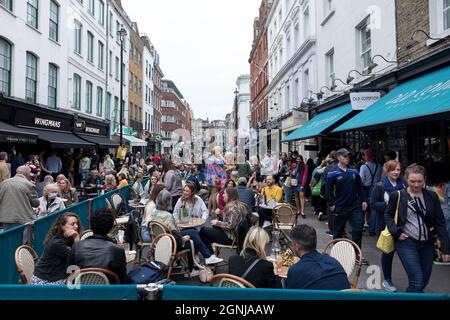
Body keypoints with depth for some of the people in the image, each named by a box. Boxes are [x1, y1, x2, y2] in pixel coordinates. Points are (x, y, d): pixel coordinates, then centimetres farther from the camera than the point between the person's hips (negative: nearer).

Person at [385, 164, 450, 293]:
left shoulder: (432, 196, 3)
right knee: (417, 281, -12)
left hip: (427, 244, 4)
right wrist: (396, 232, -11)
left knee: (424, 281, 14)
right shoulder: (397, 196, -5)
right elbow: (388, 215, 5)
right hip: (407, 243, -4)